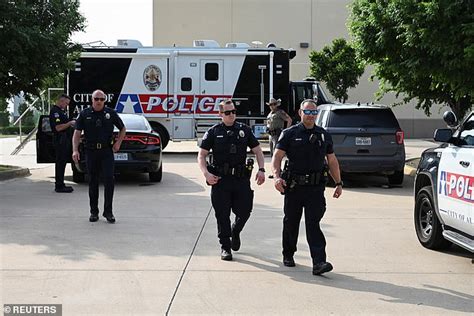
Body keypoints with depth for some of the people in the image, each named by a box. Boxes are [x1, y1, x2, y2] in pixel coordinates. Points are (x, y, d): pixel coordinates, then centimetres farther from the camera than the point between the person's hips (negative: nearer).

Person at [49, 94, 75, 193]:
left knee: (62, 162, 13)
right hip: (60, 139, -11)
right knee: (60, 163, -8)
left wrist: (70, 123, 13)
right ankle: (59, 186, -6)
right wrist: (70, 123, -15)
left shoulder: (61, 111, 19)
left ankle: (60, 184, 19)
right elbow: (58, 127, -22)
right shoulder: (55, 111, -14)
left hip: (65, 139, 11)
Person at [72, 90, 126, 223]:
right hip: (91, 152, 1)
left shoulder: (110, 113, 4)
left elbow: (122, 129, 16)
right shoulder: (85, 114, 3)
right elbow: (77, 133, 1)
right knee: (93, 182, 6)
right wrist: (75, 150, -10)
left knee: (109, 179, -9)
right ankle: (94, 212, 16)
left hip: (107, 151, -1)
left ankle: (108, 211, -1)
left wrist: (118, 142, 3)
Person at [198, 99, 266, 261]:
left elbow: (257, 150, 14)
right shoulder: (213, 132, 4)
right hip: (220, 180, -2)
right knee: (222, 215, 1)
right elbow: (201, 155, 3)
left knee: (244, 211, 2)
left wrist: (261, 170, -1)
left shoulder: (244, 130, 10)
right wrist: (206, 173, -13)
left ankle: (235, 232, 33)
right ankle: (225, 247, 14)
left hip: (241, 179, 2)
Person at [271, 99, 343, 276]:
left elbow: (332, 161, 18)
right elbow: (277, 156, -5)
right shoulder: (289, 134, 1)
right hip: (294, 187, -1)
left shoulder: (324, 135, 11)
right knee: (291, 223, 12)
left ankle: (319, 262, -16)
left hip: (316, 188, 1)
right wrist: (277, 176, -21)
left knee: (313, 223, -9)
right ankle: (288, 255, 32)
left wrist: (338, 183, 14)